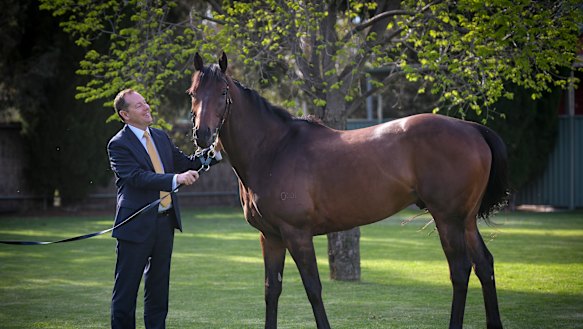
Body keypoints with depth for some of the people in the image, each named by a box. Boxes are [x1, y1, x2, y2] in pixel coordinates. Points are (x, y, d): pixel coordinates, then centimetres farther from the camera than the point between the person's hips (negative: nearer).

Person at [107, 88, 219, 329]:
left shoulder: (161, 137, 11)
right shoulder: (119, 144, -11)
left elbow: (187, 163, 17)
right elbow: (138, 177, -23)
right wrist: (176, 179, -33)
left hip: (165, 223, 7)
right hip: (137, 225, -7)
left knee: (159, 287, 14)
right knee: (126, 289, 0)